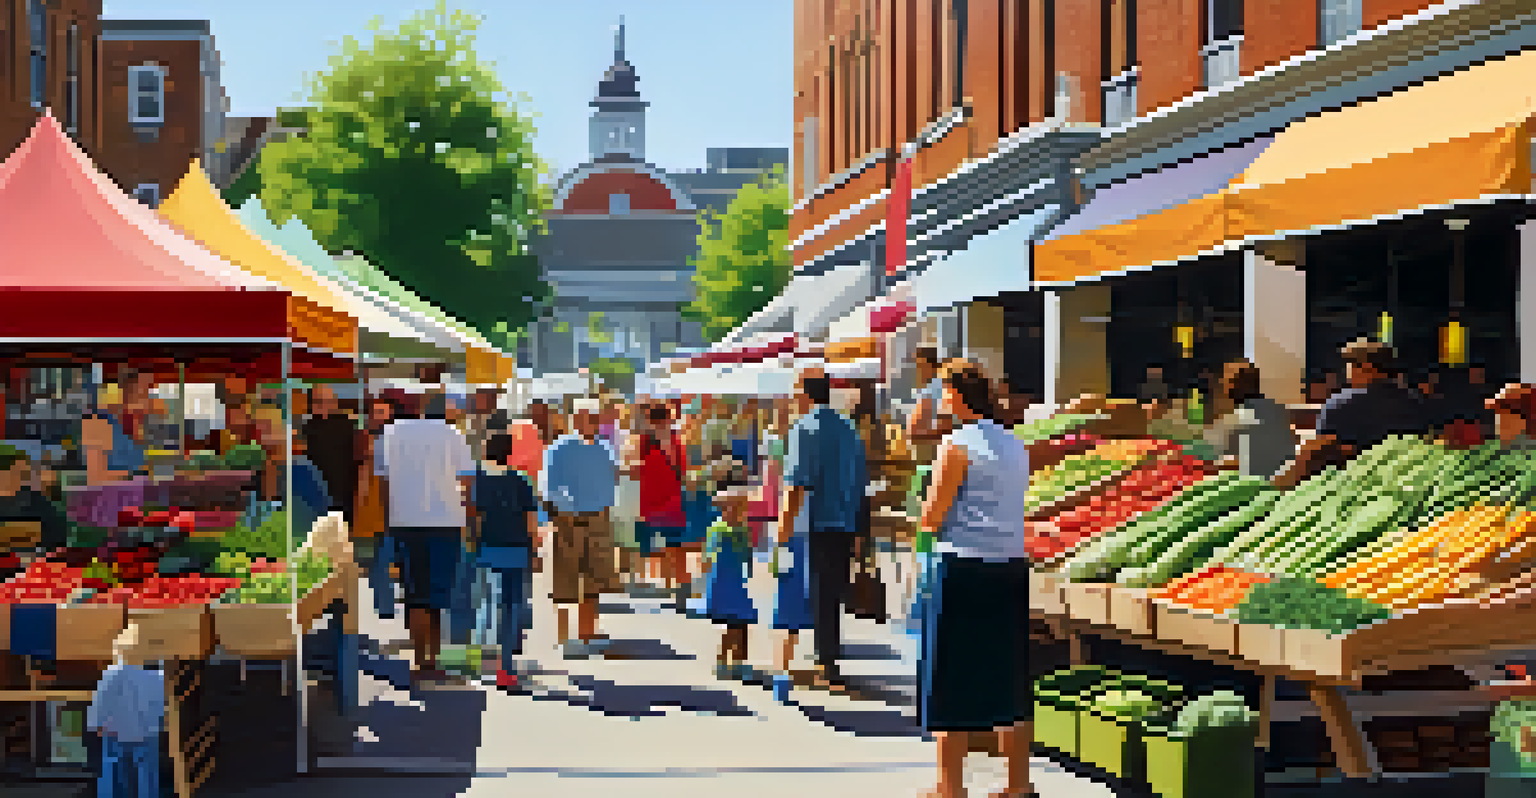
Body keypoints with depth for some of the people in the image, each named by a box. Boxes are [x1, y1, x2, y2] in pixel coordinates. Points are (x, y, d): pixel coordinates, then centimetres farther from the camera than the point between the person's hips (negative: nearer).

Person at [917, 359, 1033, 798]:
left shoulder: (957, 445, -10)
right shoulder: (1015, 445, 13)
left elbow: (932, 517, -12)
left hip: (964, 567, -7)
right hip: (1012, 566, 7)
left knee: (951, 681, 1)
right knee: (1010, 679, 13)